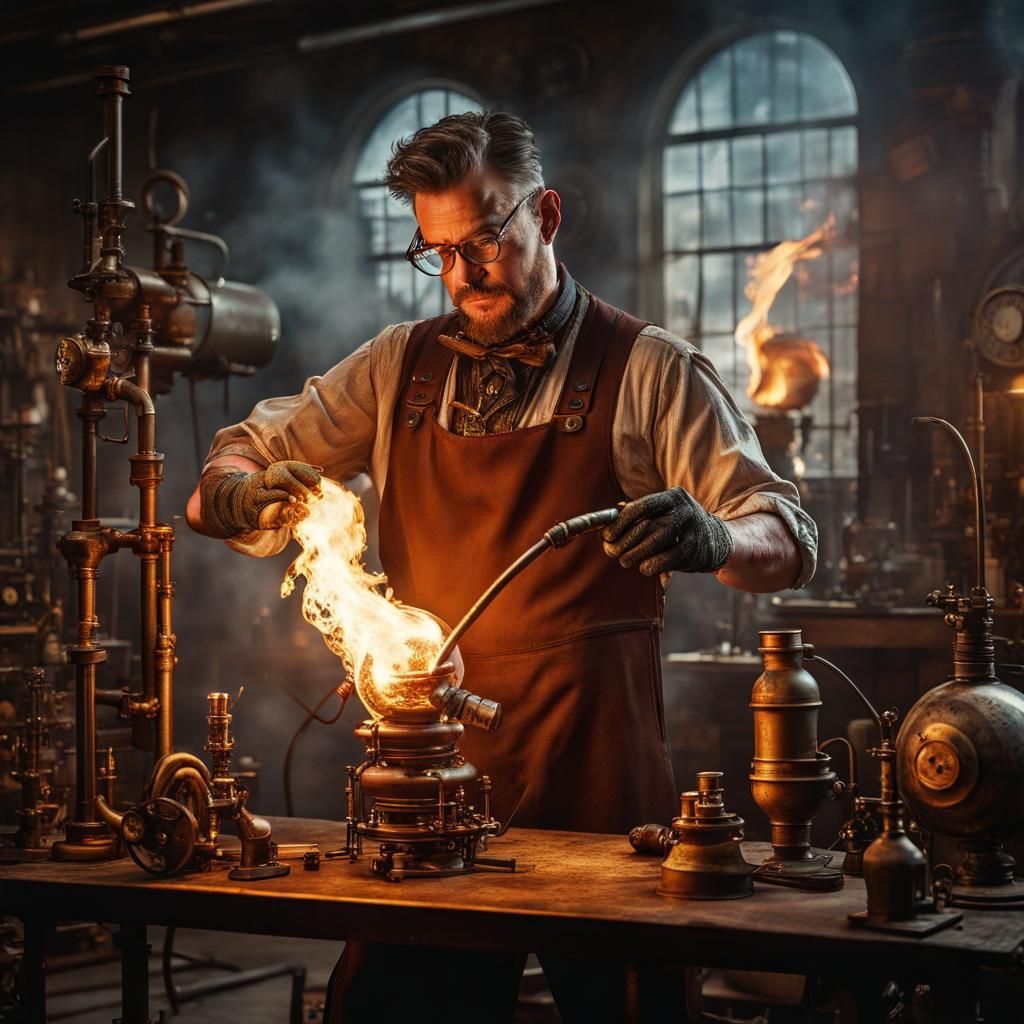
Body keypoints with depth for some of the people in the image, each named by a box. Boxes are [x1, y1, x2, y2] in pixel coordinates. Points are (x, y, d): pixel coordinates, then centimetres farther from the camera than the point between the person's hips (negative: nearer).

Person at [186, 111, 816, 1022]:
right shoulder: (401, 366, 11)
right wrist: (243, 497, -8)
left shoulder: (649, 371, -1)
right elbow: (237, 466, 17)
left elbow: (791, 540, -6)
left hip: (590, 779, -3)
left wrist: (713, 540, -29)